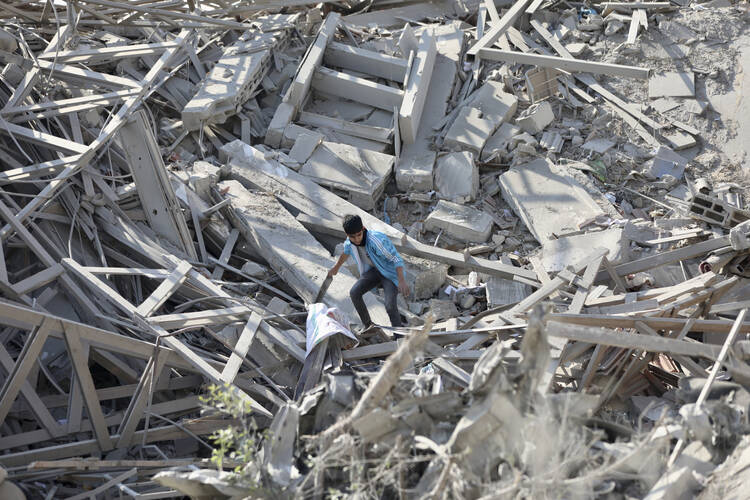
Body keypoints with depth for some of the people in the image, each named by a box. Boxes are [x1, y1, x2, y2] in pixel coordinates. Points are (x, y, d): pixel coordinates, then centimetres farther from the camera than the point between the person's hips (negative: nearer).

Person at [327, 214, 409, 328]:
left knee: (390, 305, -23)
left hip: (390, 273, -7)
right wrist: (336, 267, 30)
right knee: (354, 293, -7)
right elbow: (346, 252, 14)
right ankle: (368, 326, 9)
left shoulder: (377, 240, -35)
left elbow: (396, 259, -31)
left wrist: (401, 280, -42)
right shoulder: (349, 243, -12)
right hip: (374, 270, 7)